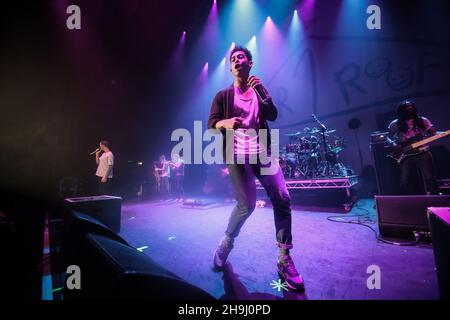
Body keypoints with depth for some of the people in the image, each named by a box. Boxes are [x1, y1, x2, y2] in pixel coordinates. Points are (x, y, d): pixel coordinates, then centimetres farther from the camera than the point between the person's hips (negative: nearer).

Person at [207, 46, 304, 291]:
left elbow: (273, 116, 1)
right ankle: (226, 244, 13)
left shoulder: (259, 91, 17)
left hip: (262, 152, 3)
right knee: (247, 204, -15)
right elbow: (211, 124, -2)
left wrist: (262, 92, -12)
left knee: (282, 199, -10)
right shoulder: (223, 95, 10)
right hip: (237, 155, -3)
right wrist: (225, 123, -24)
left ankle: (284, 259, 1)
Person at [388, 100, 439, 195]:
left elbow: (434, 134, 8)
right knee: (405, 183, -2)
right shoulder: (395, 124, 3)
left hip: (423, 154, 0)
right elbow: (389, 137, 11)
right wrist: (394, 144, -8)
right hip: (406, 156, 0)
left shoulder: (422, 120, 6)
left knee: (429, 179, -6)